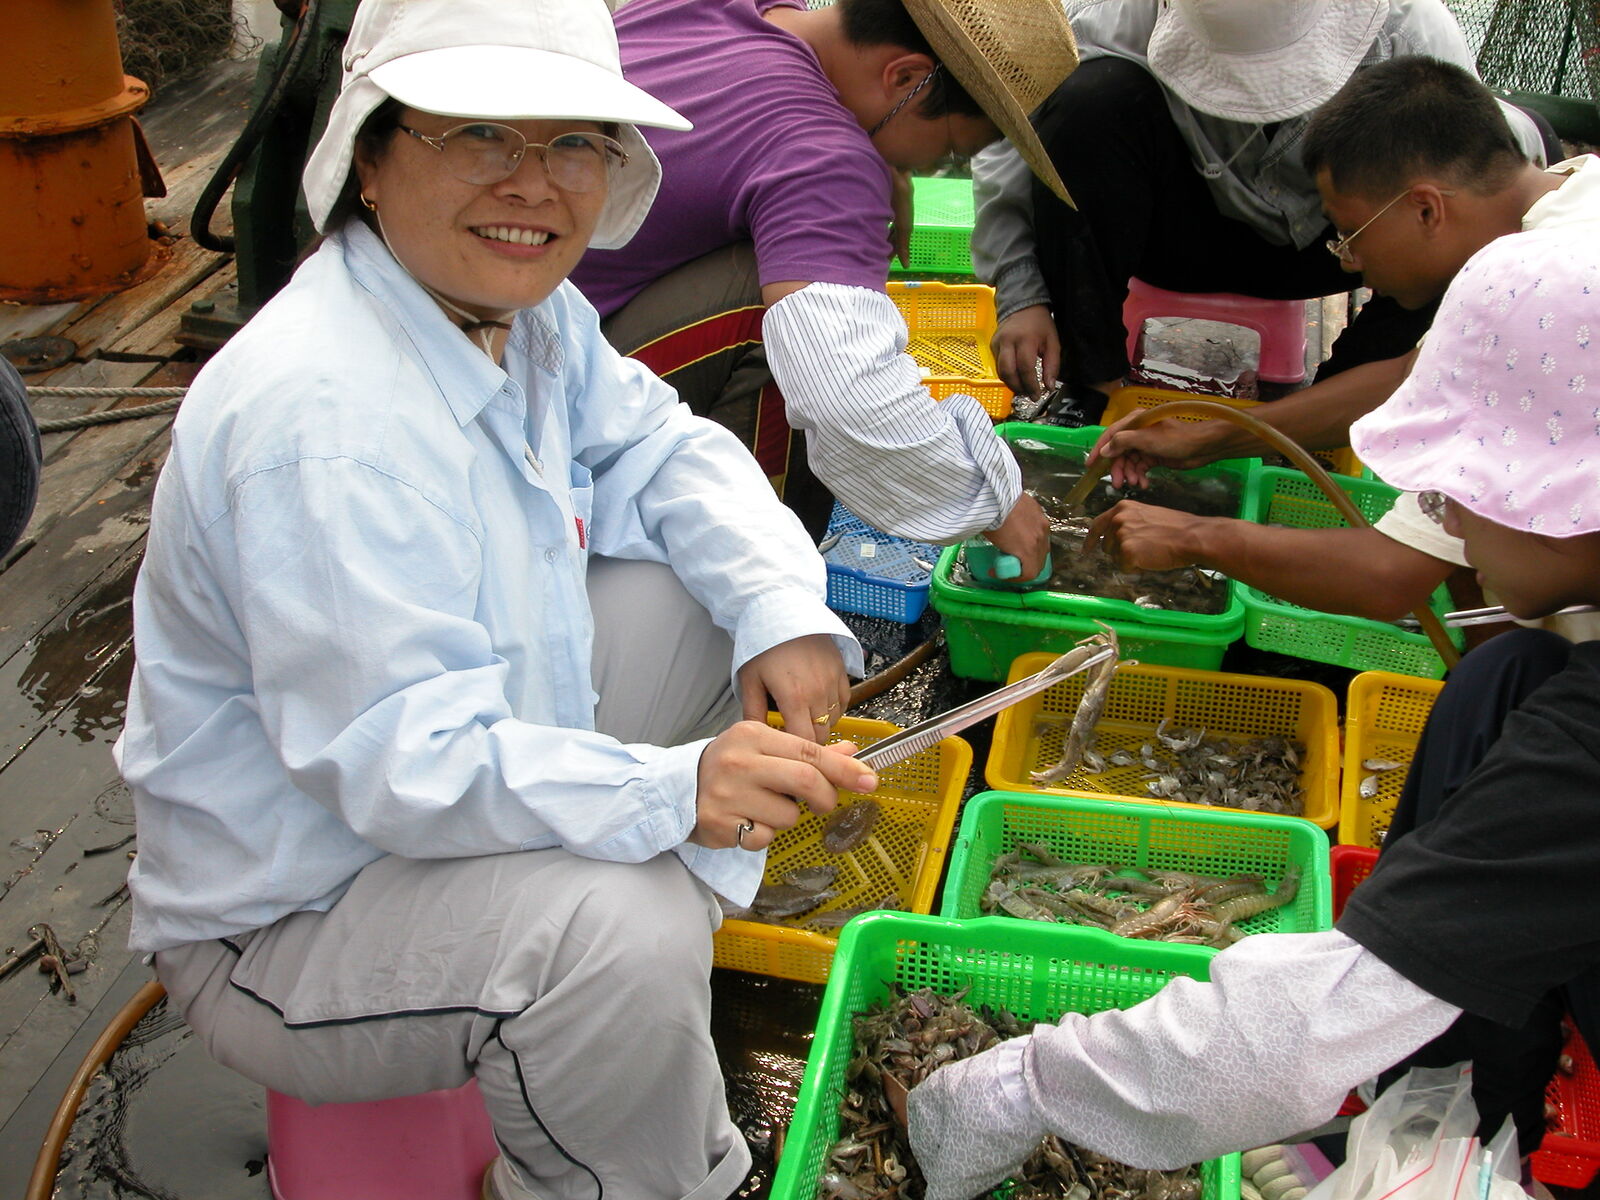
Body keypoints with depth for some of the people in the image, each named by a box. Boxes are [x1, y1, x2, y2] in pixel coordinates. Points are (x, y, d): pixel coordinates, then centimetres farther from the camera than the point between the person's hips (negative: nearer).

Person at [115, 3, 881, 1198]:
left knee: (699, 595, 7)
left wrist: (781, 606, -15)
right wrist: (673, 790, -47)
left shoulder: (521, 310, -2)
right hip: (289, 914, -9)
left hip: (478, 751, 9)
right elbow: (401, 756, -36)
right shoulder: (317, 419, -33)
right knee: (623, 929, -35)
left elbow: (662, 452, 5)